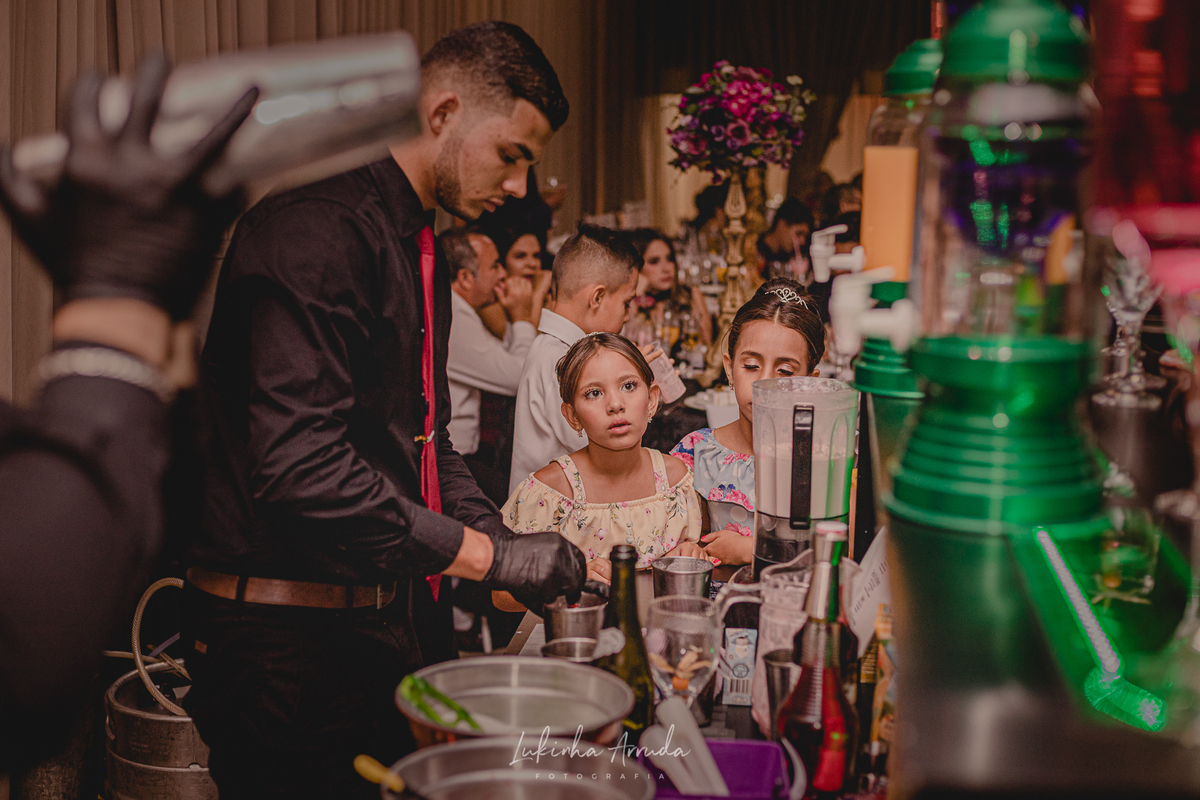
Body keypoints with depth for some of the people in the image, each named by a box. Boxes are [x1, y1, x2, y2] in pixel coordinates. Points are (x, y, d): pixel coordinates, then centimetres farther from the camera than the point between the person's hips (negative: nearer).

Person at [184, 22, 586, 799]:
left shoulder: (419, 246, 14)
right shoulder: (317, 230, -19)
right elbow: (301, 466, -28)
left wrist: (500, 535, 6)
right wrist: (485, 554, -20)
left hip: (395, 613, 9)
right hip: (296, 639, -9)